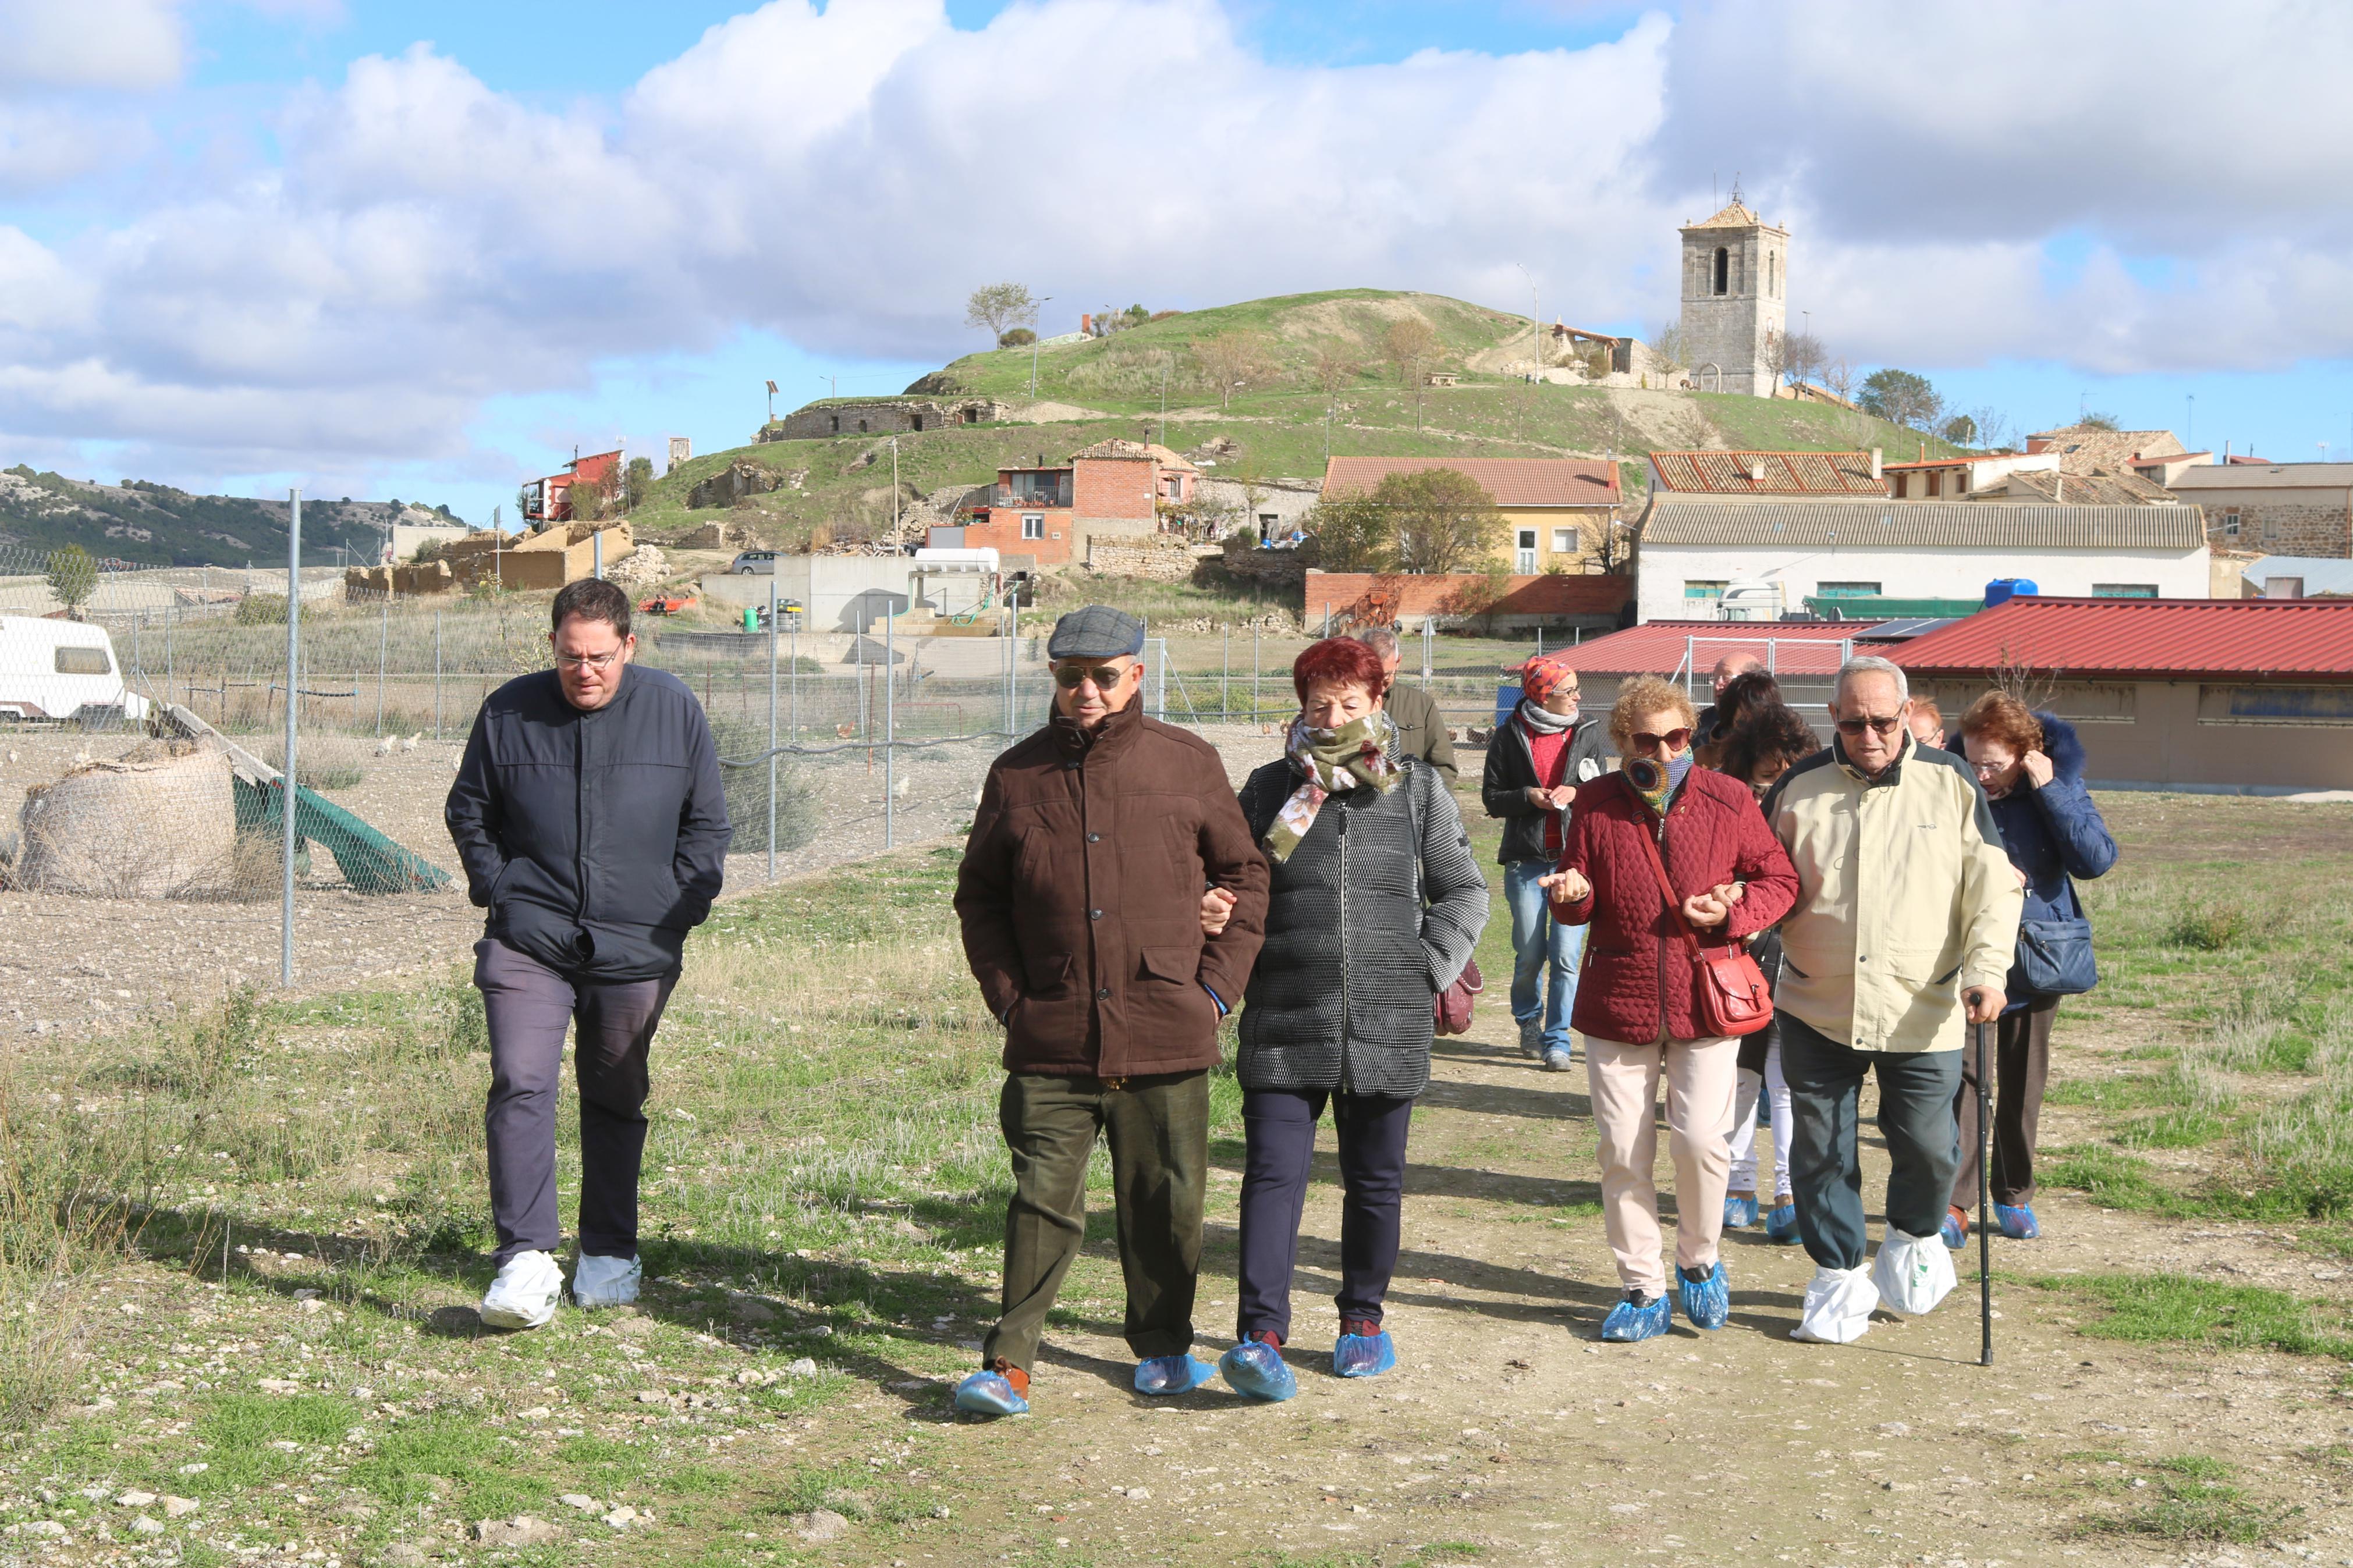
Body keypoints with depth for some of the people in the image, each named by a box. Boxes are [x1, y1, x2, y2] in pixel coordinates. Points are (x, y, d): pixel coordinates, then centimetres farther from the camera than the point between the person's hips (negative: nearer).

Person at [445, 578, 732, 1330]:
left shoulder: (674, 710, 0)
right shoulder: (509, 711, 0)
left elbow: (707, 823, 9)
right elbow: (467, 811, 14)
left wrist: (681, 909, 0)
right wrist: (497, 888, 2)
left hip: (635, 950, 1)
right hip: (527, 943, -1)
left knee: (615, 1100, 12)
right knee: (520, 1088, -15)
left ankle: (609, 1253, 27)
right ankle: (527, 1258, -16)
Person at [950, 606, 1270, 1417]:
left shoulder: (1189, 764, 3)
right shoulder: (1017, 774, 6)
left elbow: (1244, 876, 10)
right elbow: (979, 897, 14)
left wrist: (1215, 986, 2)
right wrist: (1008, 996, 3)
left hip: (1168, 1037, 0)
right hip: (1051, 1038, 0)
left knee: (1167, 1202, 9)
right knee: (1044, 1200, -3)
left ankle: (1164, 1347, 27)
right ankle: (1009, 1364, 1)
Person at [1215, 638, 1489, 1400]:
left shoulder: (1419, 789, 7)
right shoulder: (1270, 788, 7)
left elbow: (1465, 892, 13)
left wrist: (1427, 969, 2)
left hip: (1387, 1024, 1)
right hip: (1284, 1022, -1)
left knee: (1375, 1181, 11)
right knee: (1273, 1173, -10)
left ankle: (1363, 1318, 27)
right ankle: (1260, 1334, -13)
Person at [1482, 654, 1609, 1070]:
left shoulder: (1587, 733, 7)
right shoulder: (1510, 738, 2)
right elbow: (1492, 798, 4)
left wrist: (1576, 794, -9)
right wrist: (1528, 797, -14)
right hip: (1527, 860, -1)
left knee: (1567, 956, -7)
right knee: (1530, 955, 5)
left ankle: (1557, 1040, 3)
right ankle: (1528, 1022, 32)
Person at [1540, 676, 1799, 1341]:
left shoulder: (1728, 801, -1)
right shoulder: (1596, 805, 3)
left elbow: (1779, 880, 8)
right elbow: (1580, 905, 13)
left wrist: (1734, 909, -11)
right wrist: (1569, 895, -11)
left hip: (1705, 1000, -2)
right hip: (1618, 1000, 2)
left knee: (1700, 1138, -11)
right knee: (1622, 1151, 2)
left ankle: (1700, 1261, 16)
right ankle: (1643, 1289, 16)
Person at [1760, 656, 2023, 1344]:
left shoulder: (1950, 783, 1)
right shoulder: (1799, 788, 3)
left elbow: (1993, 885, 1)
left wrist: (1987, 969, -10)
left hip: (1921, 1013, -1)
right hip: (1815, 1010, 1)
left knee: (1928, 1147, 1)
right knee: (1820, 1150, 5)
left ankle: (1914, 1238, 32)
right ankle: (1839, 1276, 22)